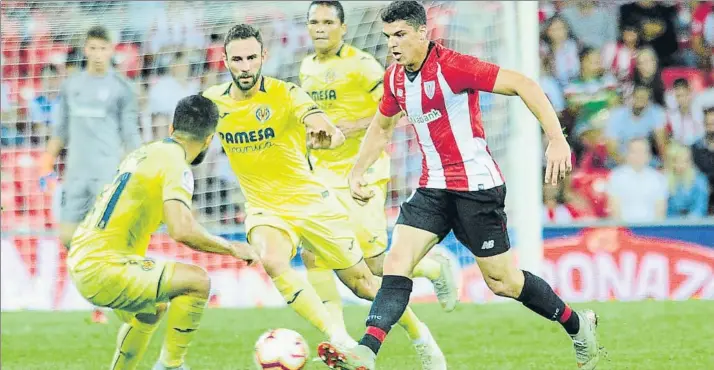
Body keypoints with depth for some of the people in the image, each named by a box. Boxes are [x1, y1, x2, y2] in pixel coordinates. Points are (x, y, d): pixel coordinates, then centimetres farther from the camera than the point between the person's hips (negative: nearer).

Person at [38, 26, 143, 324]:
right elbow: (61, 129, 18)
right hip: (76, 173, 4)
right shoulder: (71, 86, 12)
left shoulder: (121, 88, 0)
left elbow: (130, 135, 1)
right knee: (67, 236, 0)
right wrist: (47, 164, 14)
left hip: (108, 173, -4)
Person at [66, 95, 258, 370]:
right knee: (197, 281, -10)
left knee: (152, 309, 31)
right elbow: (182, 231, -24)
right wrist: (232, 248, -11)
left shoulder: (144, 152, 15)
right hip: (104, 270, -10)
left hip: (80, 262, 10)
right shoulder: (175, 164, -12)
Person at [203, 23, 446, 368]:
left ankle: (419, 334, 34)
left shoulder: (285, 94, -17)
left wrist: (327, 133, -57)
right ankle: (340, 340, -30)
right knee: (272, 260, -33)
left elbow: (335, 135, -36)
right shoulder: (212, 101, -6)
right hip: (264, 208, 2)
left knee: (362, 282, 7)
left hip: (310, 200, -2)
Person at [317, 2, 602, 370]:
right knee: (397, 261, -11)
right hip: (433, 186, 7)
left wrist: (556, 140, -28)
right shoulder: (395, 78, 6)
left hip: (476, 185, -7)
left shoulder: (452, 66, -18)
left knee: (502, 281, 1)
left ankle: (578, 325, 23)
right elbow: (381, 127, 26)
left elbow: (523, 85, -21)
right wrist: (357, 172, 18)